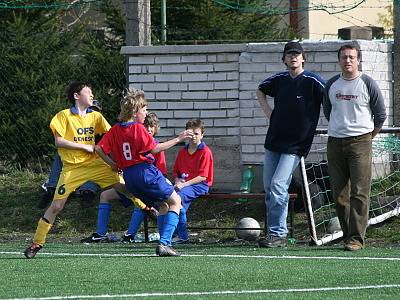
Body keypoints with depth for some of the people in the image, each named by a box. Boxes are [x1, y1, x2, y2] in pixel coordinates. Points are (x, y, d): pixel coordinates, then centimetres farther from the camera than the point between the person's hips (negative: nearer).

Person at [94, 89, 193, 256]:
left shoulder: (115, 130, 9)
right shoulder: (138, 129, -10)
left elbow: (99, 149, 5)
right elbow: (154, 149, -16)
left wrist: (114, 165, 14)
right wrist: (178, 139, -12)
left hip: (128, 176, 7)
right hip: (146, 171, -7)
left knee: (163, 205, 21)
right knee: (175, 201, 3)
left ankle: (164, 244, 11)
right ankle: (164, 243, -13)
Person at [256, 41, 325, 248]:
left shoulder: (313, 81, -9)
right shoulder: (279, 80, 9)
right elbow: (260, 90, 29)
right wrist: (268, 111, 16)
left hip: (296, 144, -7)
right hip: (274, 140, 7)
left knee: (278, 185, -16)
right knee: (268, 187, 8)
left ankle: (278, 234, -13)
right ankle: (272, 231, 16)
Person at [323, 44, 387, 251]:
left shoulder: (367, 84, -1)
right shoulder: (332, 84, 10)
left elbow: (380, 115, 6)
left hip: (360, 142, -4)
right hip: (335, 141, 4)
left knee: (359, 193, -11)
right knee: (339, 194, 4)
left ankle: (356, 238, -13)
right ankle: (348, 234, 12)